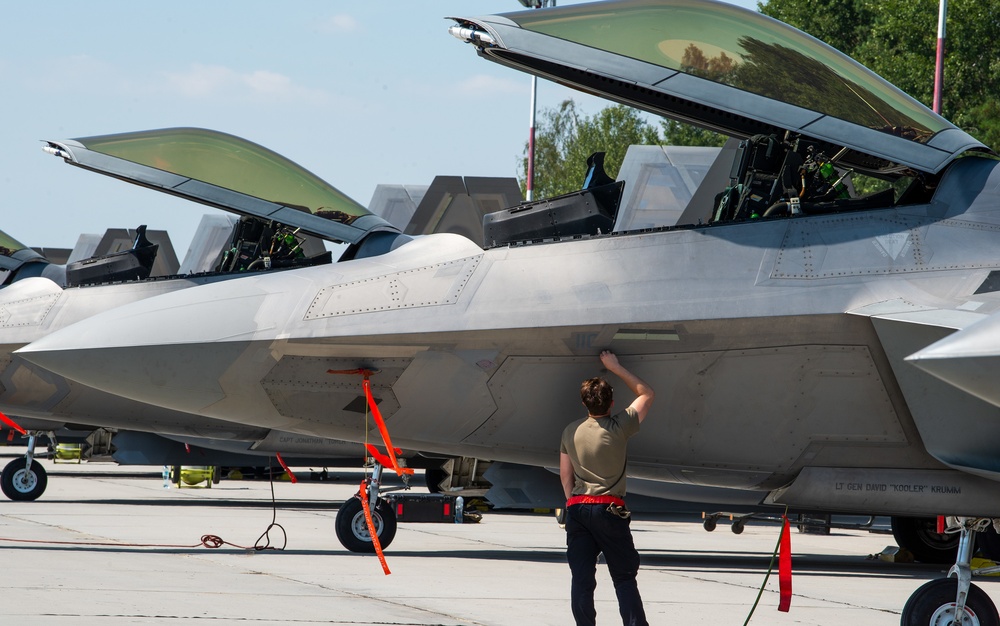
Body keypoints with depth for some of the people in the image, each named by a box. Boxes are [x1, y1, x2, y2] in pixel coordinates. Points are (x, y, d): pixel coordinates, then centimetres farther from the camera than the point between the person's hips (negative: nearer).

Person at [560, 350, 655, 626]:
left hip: (577, 508, 3)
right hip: (609, 509, -3)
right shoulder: (618, 428, -5)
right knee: (624, 578, 3)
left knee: (581, 579, 3)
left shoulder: (571, 432, 7)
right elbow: (646, 393, 8)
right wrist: (615, 367, 13)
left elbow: (565, 474, 12)